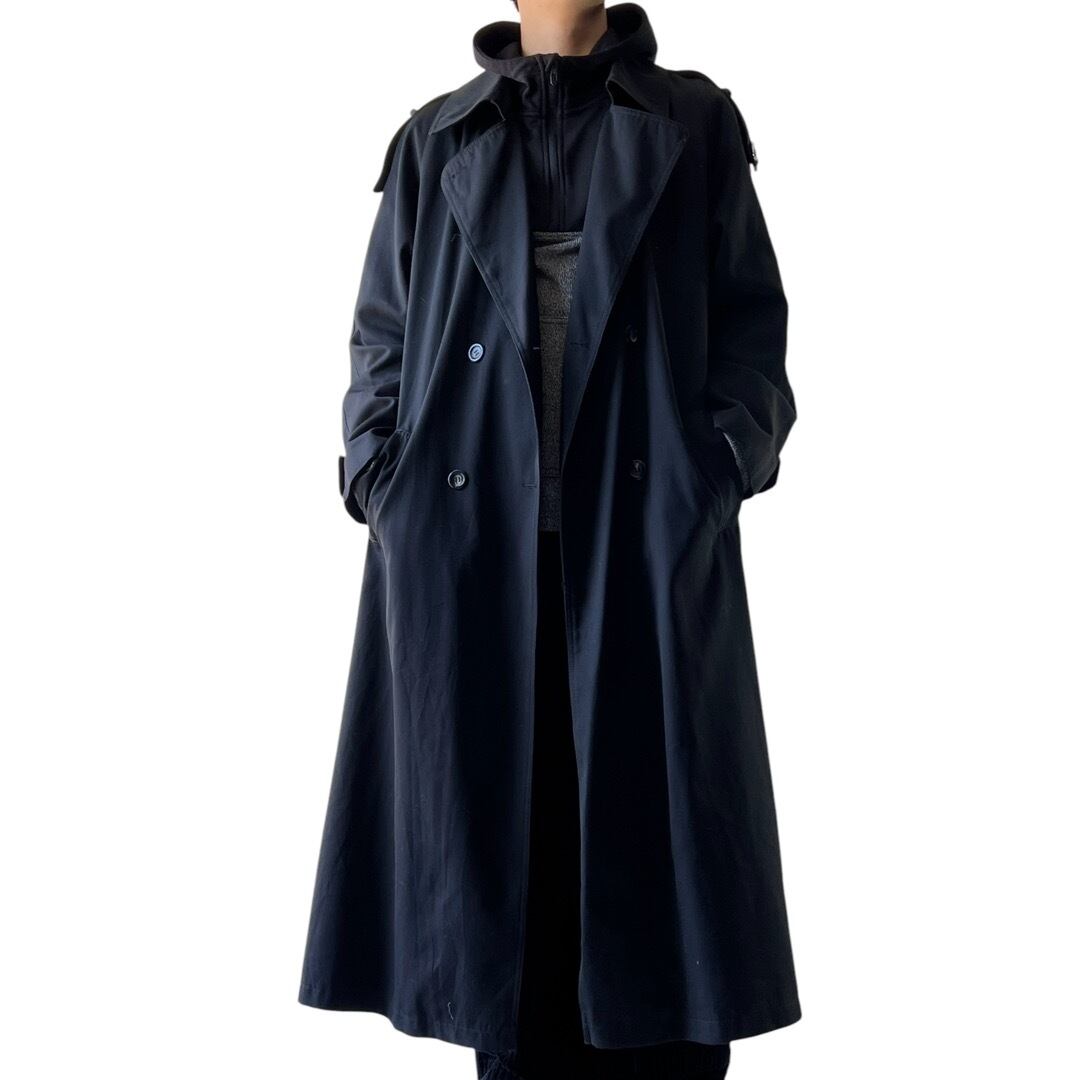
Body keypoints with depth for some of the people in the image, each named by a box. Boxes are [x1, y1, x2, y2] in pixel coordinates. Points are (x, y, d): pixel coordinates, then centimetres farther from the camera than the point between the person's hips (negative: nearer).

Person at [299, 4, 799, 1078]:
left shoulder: (694, 125, 14)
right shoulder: (436, 142, 16)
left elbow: (750, 317, 7)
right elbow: (382, 334, 13)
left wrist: (721, 461, -7)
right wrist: (382, 482, -1)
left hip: (650, 542, -1)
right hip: (470, 549, 1)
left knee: (653, 819, 0)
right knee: (496, 814, 2)